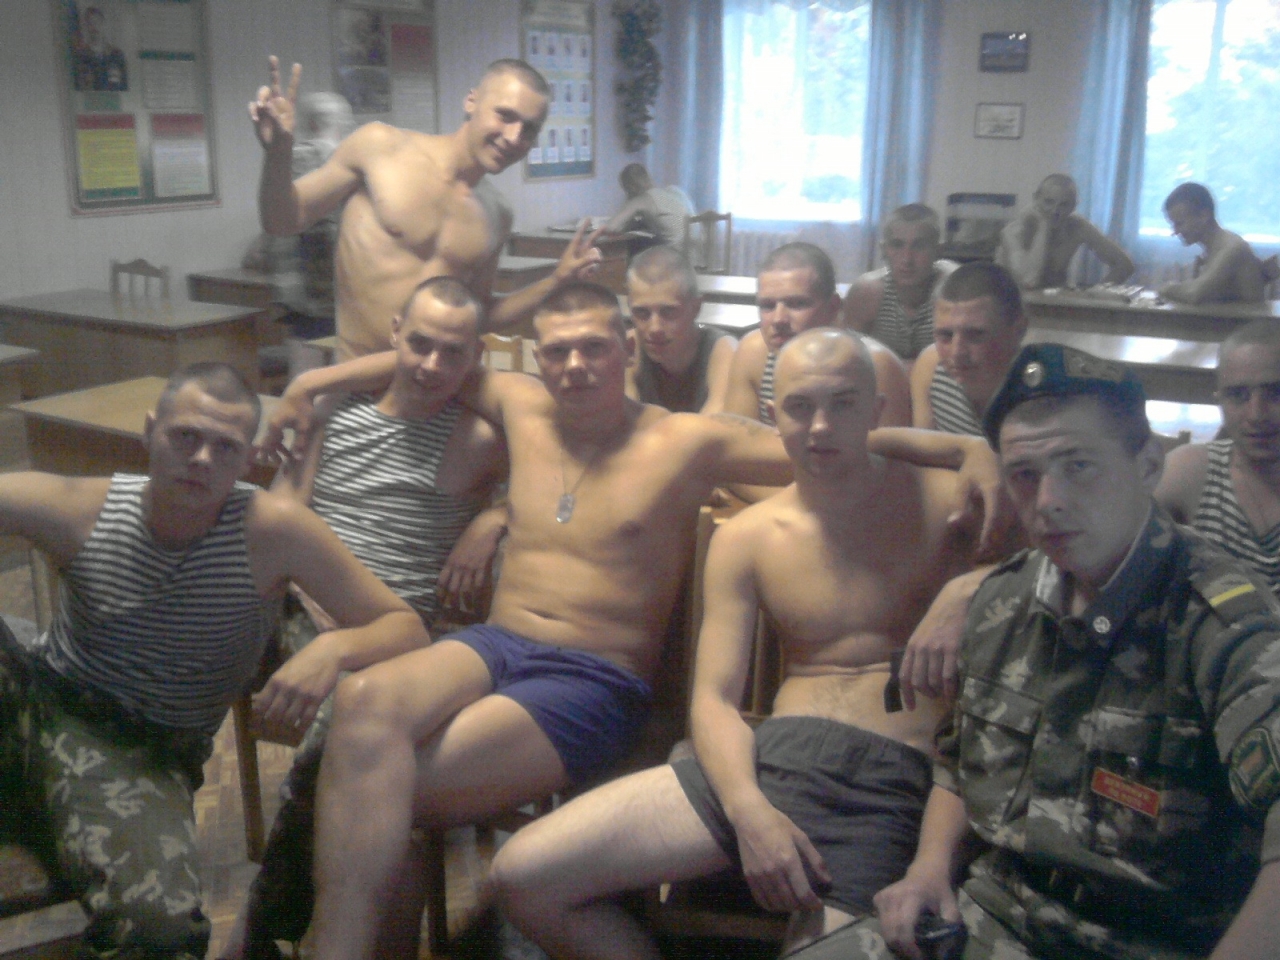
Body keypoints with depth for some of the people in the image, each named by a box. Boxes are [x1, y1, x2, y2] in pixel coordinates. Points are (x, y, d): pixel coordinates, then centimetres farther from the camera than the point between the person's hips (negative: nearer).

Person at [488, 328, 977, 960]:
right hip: (771, 753, 4)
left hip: (893, 780, -3)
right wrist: (750, 812, -12)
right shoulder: (745, 538, 12)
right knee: (524, 874, -7)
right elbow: (714, 697, 6)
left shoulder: (942, 500, 5)